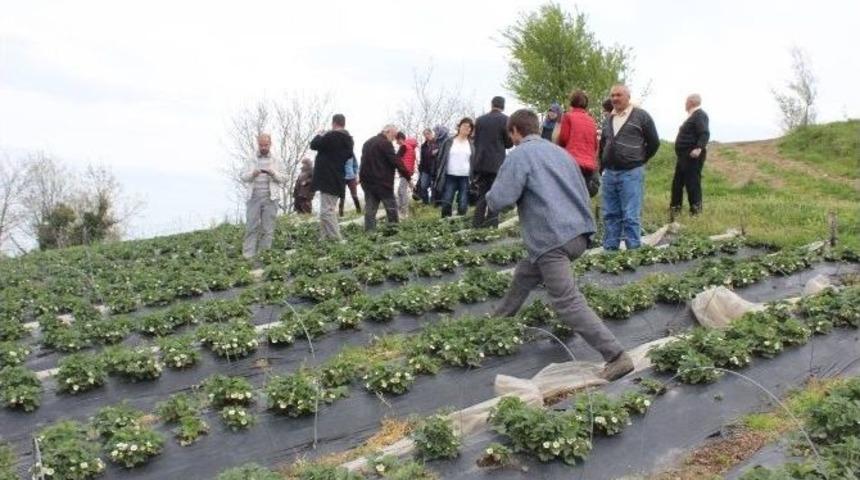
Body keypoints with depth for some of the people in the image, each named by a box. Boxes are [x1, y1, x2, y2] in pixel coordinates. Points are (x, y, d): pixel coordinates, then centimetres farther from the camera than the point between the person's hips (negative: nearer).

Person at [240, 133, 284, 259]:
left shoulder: (275, 161, 13)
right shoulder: (251, 161, 13)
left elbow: (282, 179, 7)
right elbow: (242, 177, 5)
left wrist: (273, 174, -14)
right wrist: (252, 174, -15)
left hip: (270, 198, 0)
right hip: (254, 198, 0)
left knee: (268, 229, -2)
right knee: (251, 227, -4)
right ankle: (248, 255, -5)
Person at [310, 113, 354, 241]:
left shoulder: (331, 136, -16)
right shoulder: (349, 140, 9)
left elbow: (314, 145, -10)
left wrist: (319, 136, 12)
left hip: (327, 180, -9)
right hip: (339, 181, 9)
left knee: (326, 211, -8)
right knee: (331, 209, 19)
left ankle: (335, 238, -12)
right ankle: (328, 237, 24)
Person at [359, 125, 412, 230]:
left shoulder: (368, 143, 19)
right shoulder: (385, 143, -10)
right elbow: (396, 161, -15)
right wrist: (408, 177, -13)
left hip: (367, 182, 8)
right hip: (382, 182, -8)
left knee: (370, 210, 5)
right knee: (391, 208, 2)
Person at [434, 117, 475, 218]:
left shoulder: (472, 145, 8)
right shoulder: (449, 142, 6)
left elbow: (475, 162, 9)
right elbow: (441, 159, 7)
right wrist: (439, 177, 0)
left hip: (465, 178, 0)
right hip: (450, 177, 0)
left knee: (463, 206, -1)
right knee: (446, 204, -3)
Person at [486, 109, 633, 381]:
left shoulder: (520, 155, -4)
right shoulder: (559, 151, 20)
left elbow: (498, 200, -12)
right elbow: (582, 192, 25)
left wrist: (492, 197, 9)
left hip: (553, 239, -9)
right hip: (578, 233, 9)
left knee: (568, 304, -10)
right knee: (524, 276, 26)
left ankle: (617, 357, -15)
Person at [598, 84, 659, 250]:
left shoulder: (641, 116, -2)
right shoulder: (609, 118, 15)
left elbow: (654, 143, 2)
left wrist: (639, 160, 7)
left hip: (631, 173, -6)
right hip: (609, 173, 6)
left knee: (631, 216, -6)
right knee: (610, 215, 9)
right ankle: (609, 249, 16)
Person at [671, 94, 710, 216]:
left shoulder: (699, 115, -13)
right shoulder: (693, 115, 19)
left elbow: (705, 133, -25)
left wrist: (699, 148, -35)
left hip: (692, 155, -11)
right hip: (685, 155, 11)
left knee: (692, 182, -10)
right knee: (678, 181, 16)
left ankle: (696, 210, -6)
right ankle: (675, 207, 25)